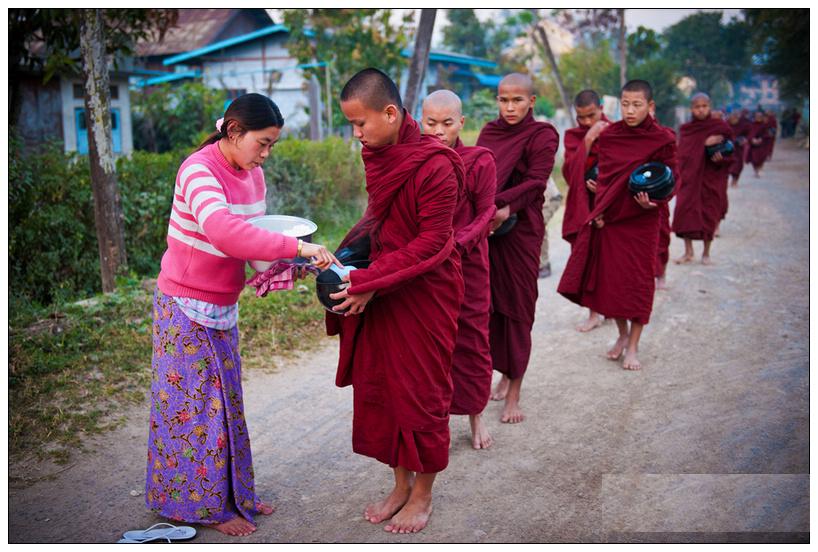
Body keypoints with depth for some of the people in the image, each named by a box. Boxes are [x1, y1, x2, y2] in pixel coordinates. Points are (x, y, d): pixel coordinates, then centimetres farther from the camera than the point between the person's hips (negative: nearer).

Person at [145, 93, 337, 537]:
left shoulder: (253, 175, 3)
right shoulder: (198, 170, -22)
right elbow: (223, 232, -39)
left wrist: (278, 262, -10)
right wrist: (296, 246, -40)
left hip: (223, 307, 8)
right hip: (186, 307, -7)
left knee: (224, 399, 14)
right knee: (195, 404, 2)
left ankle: (232, 494, 27)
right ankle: (204, 505, 15)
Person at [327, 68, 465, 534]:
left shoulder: (434, 166, -22)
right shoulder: (378, 155, 2)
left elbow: (431, 244, -21)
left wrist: (370, 283, -23)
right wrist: (347, 256, -1)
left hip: (425, 294, -7)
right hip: (381, 289, 8)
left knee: (421, 391, 6)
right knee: (380, 386, 13)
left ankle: (423, 494, 25)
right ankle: (402, 484, 31)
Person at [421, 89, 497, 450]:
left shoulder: (480, 161, -7)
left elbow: (485, 214, -7)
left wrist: (455, 243, -21)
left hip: (467, 264, -1)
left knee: (471, 340, 9)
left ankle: (476, 415, 28)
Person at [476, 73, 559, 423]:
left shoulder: (542, 136, -4)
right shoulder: (489, 131, 11)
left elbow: (535, 183, -15)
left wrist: (505, 208, -31)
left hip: (521, 230, -5)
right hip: (485, 227, 5)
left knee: (516, 308, 0)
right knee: (489, 304, 8)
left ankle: (513, 395, 7)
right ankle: (505, 375, 25)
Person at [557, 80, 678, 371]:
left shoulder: (663, 140, -7)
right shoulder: (609, 135, 1)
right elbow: (604, 176, 5)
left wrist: (652, 201, -22)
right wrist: (600, 211, -5)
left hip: (642, 221, -3)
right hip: (610, 218, 3)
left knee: (638, 280, 2)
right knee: (609, 278, 8)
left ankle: (633, 346, 14)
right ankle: (622, 334, 29)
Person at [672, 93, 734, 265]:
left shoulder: (720, 126, 0)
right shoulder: (685, 129, 5)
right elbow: (683, 153, -7)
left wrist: (721, 156, -19)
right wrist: (704, 143, -20)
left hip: (711, 178, -1)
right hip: (690, 176, 1)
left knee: (709, 214, 2)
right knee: (684, 211, -8)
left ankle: (706, 252, 18)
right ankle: (688, 252, 5)